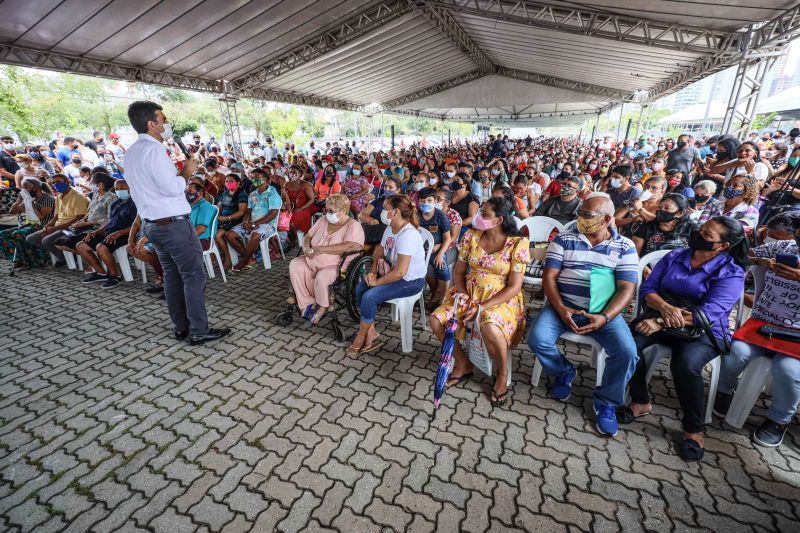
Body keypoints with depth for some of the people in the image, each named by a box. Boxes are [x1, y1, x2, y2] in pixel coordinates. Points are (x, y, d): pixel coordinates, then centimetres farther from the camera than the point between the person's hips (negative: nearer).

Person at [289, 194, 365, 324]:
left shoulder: (353, 226, -9)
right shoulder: (323, 220, 13)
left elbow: (350, 246, -26)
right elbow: (308, 236, 18)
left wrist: (321, 249, -25)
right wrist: (306, 247, -7)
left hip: (337, 265, -7)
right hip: (313, 261, 7)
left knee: (322, 277, -33)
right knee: (295, 265, -15)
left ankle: (323, 307, -1)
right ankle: (307, 302, -3)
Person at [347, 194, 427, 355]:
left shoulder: (408, 235, -28)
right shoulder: (390, 228, 2)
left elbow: (400, 272, -32)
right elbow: (379, 251, 16)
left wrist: (377, 282, -19)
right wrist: (373, 272, -1)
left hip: (411, 281, -9)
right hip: (392, 272, 9)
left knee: (369, 297, -20)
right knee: (360, 288, -4)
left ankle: (360, 339, 3)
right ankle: (371, 334, 2)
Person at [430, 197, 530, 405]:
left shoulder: (518, 244, -12)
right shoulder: (471, 236, 0)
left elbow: (514, 287, -14)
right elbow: (459, 272, 7)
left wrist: (482, 307, -21)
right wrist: (462, 293, -12)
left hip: (502, 300, -4)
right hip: (469, 295, 5)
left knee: (490, 328, -36)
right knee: (436, 320, -15)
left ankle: (503, 374, -2)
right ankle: (463, 364, 9)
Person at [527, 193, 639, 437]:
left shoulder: (625, 247, 5)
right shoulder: (564, 239, 3)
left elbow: (626, 289, -2)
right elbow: (549, 276, -3)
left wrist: (604, 317, -19)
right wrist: (560, 308, -17)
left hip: (604, 312, 0)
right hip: (563, 306, 0)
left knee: (627, 351, -23)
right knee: (537, 338, -24)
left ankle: (606, 401, 7)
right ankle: (564, 372, 12)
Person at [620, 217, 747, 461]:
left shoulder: (731, 274, -4)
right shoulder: (675, 257, 7)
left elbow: (707, 314, -18)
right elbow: (647, 288, 1)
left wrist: (660, 323, -30)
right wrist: (665, 307, -22)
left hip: (703, 331, -3)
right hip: (662, 317, 3)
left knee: (685, 363, -34)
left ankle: (694, 428, -7)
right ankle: (640, 401, -4)